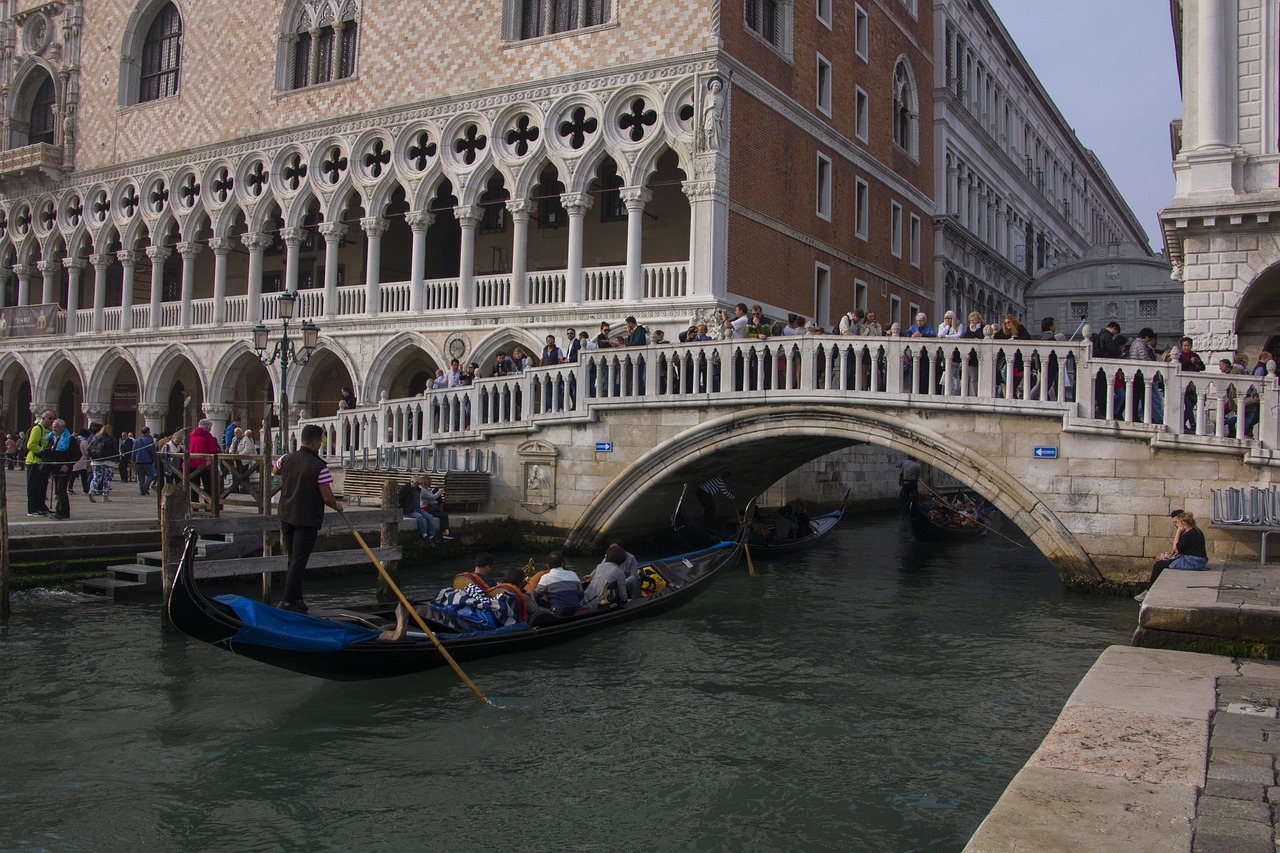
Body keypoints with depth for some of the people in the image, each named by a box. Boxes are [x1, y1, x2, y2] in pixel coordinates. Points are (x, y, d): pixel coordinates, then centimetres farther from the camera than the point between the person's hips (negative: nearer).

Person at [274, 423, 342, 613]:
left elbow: (275, 470, 24)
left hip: (286, 517, 6)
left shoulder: (286, 459, 0)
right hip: (308, 519, -6)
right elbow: (327, 497, -16)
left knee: (292, 559, 17)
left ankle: (296, 599, 23)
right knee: (299, 561, -1)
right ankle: (288, 602, -1)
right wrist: (337, 506, 5)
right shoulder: (319, 467, -17)